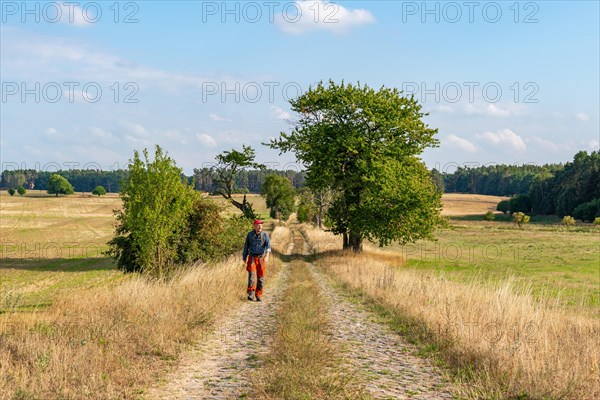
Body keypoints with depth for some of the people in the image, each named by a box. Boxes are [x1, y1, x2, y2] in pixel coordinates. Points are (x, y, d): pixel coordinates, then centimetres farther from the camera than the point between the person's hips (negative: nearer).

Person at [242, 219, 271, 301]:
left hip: (261, 258, 0)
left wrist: (267, 255, -33)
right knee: (252, 275, -15)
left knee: (261, 278, 2)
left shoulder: (265, 234, -5)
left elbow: (268, 245, -17)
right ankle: (251, 295, -18)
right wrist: (244, 258, 11)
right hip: (252, 258, 0)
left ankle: (258, 295, 14)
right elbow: (246, 246, 8)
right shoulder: (250, 234, -1)